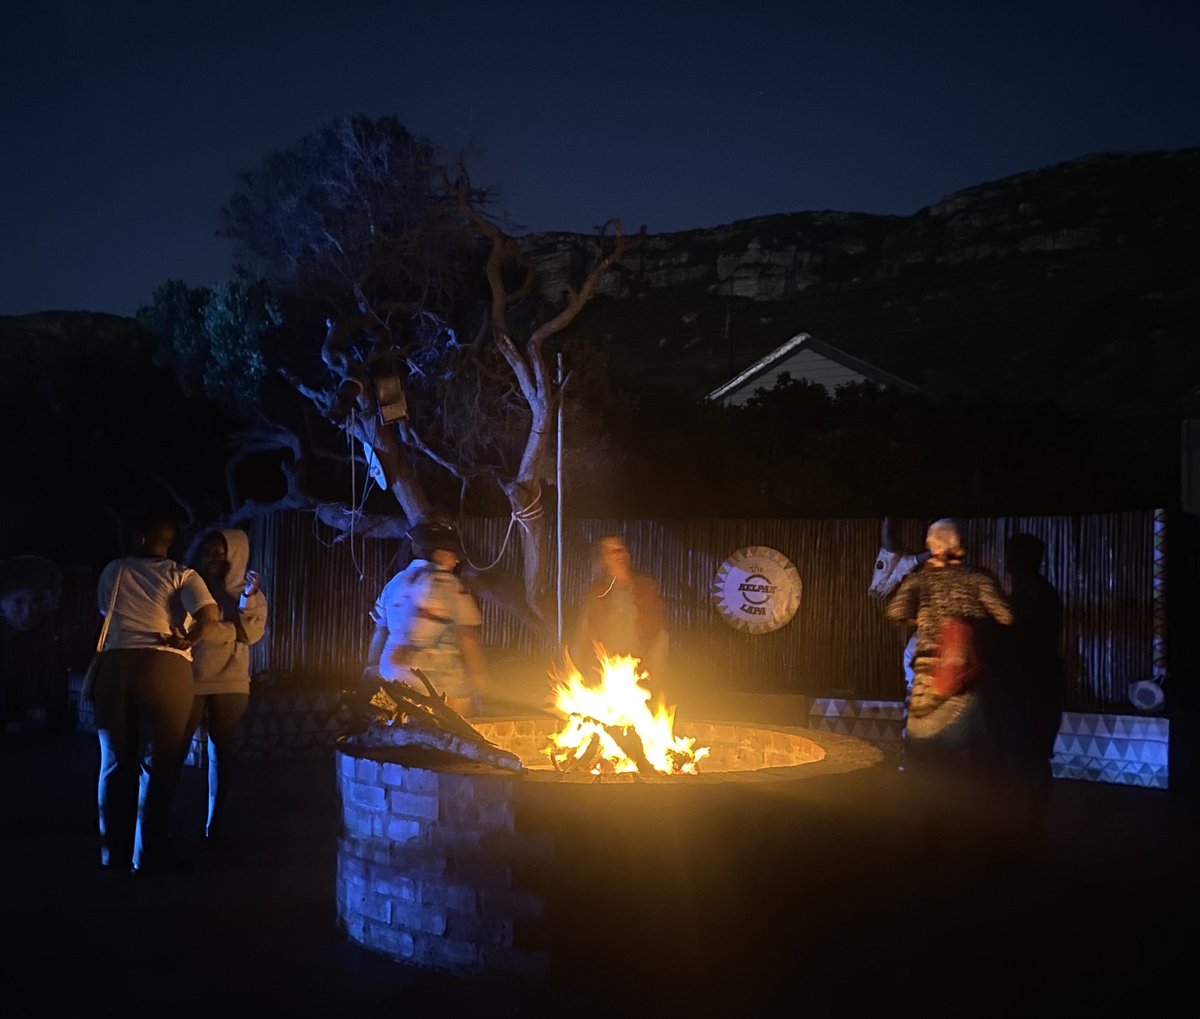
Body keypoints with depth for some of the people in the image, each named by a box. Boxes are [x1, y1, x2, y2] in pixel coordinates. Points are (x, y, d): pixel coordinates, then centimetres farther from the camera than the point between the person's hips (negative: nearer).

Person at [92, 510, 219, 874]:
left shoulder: (112, 571, 13)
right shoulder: (182, 575, 3)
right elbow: (209, 614, -13)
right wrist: (187, 640, 2)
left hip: (116, 666, 3)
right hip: (165, 668, -2)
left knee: (114, 764, 12)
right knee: (157, 765, 5)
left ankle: (113, 851, 18)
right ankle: (147, 855, 8)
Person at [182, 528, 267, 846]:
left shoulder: (244, 590, 9)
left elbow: (252, 633, -2)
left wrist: (249, 597, -14)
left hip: (230, 682, 3)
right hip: (189, 679, -3)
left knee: (222, 752, 6)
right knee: (175, 749, -7)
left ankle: (215, 823, 12)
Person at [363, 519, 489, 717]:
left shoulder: (394, 584, 9)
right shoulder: (451, 587, -10)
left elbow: (380, 633, 14)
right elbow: (467, 641, -11)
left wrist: (372, 667, 23)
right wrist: (479, 676, -4)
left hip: (396, 682, 6)